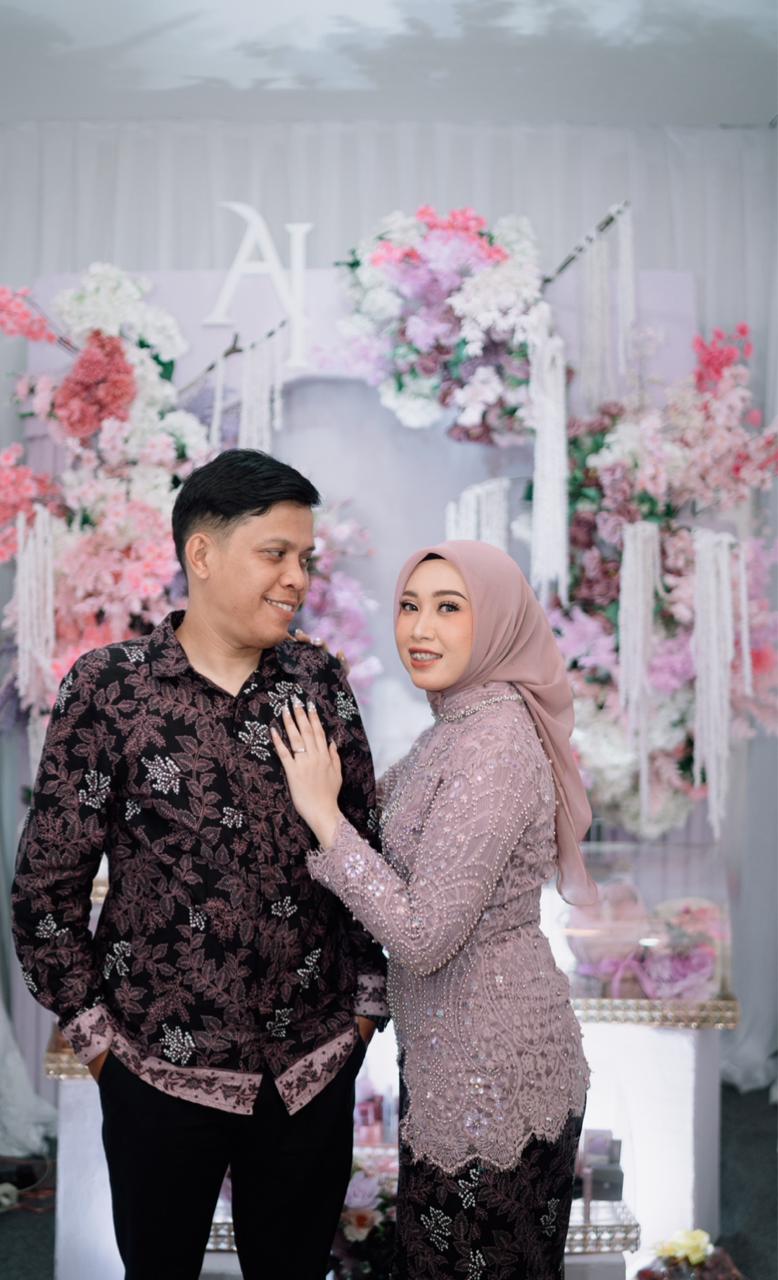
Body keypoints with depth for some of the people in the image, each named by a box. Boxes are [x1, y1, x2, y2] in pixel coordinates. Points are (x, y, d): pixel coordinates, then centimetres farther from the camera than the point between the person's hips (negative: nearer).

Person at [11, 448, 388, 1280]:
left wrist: (367, 998, 6)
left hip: (314, 1064, 3)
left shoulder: (320, 682, 0)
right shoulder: (110, 687, -9)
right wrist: (95, 1033, -4)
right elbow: (47, 886, -5)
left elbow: (367, 850, 7)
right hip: (163, 1067, -2)